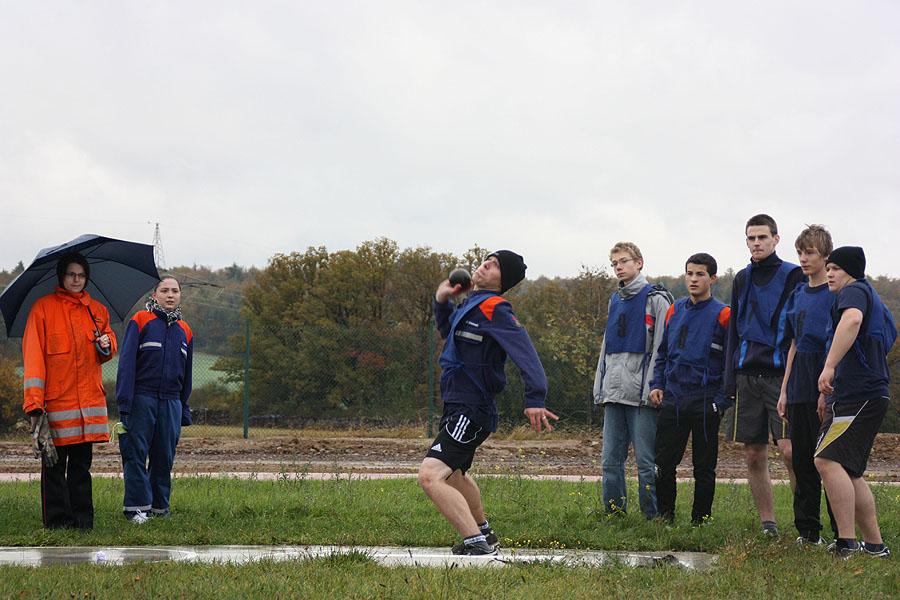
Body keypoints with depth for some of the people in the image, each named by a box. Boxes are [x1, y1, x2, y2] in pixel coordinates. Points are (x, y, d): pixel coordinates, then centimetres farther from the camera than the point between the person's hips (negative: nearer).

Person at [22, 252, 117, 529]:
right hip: (56, 399, -4)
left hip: (89, 399, 4)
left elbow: (110, 347, 24)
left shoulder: (97, 310, 13)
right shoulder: (43, 308, 0)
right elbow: (33, 356, -4)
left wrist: (107, 345, -3)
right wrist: (34, 402, -13)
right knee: (54, 463, -1)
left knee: (82, 463, 8)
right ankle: (57, 522, 3)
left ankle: (82, 521, 12)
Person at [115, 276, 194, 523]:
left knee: (165, 456, 6)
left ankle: (160, 506, 14)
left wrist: (185, 410, 18)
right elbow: (126, 362, -6)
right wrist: (124, 402, -14)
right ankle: (137, 506, -1)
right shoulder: (140, 322, 1)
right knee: (136, 453, -4)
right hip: (141, 398, -4)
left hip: (171, 403, 4)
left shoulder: (184, 331, 16)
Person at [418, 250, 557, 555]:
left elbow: (524, 351, -27)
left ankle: (477, 545, -27)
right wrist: (442, 301, 15)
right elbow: (448, 331, 34)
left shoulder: (494, 308, -16)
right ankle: (483, 534, 50)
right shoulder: (471, 304, 14)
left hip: (470, 412, -10)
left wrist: (535, 399, -39)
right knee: (453, 474, 32)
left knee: (430, 475, -25)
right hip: (457, 407, 10)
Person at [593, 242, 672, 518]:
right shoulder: (615, 300, 20)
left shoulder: (655, 299, -2)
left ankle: (653, 517, 0)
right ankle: (613, 515, 11)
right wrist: (600, 386, 17)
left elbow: (660, 348, -8)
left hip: (642, 395, -7)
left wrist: (652, 387, -15)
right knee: (611, 461, 5)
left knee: (645, 462, -5)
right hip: (614, 393, 7)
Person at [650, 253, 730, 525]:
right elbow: (662, 353, 19)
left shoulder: (722, 314, -5)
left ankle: (700, 521, 12)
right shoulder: (675, 311, 11)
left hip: (706, 403, -4)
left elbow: (730, 362, -7)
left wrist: (721, 401, -13)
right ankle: (665, 519, 13)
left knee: (704, 467, 4)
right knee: (663, 463, 2)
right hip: (672, 400, 4)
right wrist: (657, 385, 7)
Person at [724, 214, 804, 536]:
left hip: (782, 375, -5)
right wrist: (730, 380, 10)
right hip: (747, 375, 5)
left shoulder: (793, 276, 0)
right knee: (754, 455, 4)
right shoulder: (742, 279, 16)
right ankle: (768, 525, 10)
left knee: (790, 449, -15)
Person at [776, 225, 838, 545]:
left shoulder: (836, 293, -6)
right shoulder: (798, 294, 16)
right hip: (800, 387, 7)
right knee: (802, 460, 8)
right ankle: (808, 530, 14)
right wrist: (784, 390, 16)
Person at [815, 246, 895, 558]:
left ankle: (846, 543, -27)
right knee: (849, 471, 14)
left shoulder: (854, 291, -5)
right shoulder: (873, 299, 28)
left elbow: (853, 319, -29)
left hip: (858, 393, -11)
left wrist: (830, 366, -36)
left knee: (828, 460, -21)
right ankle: (875, 545, 16)